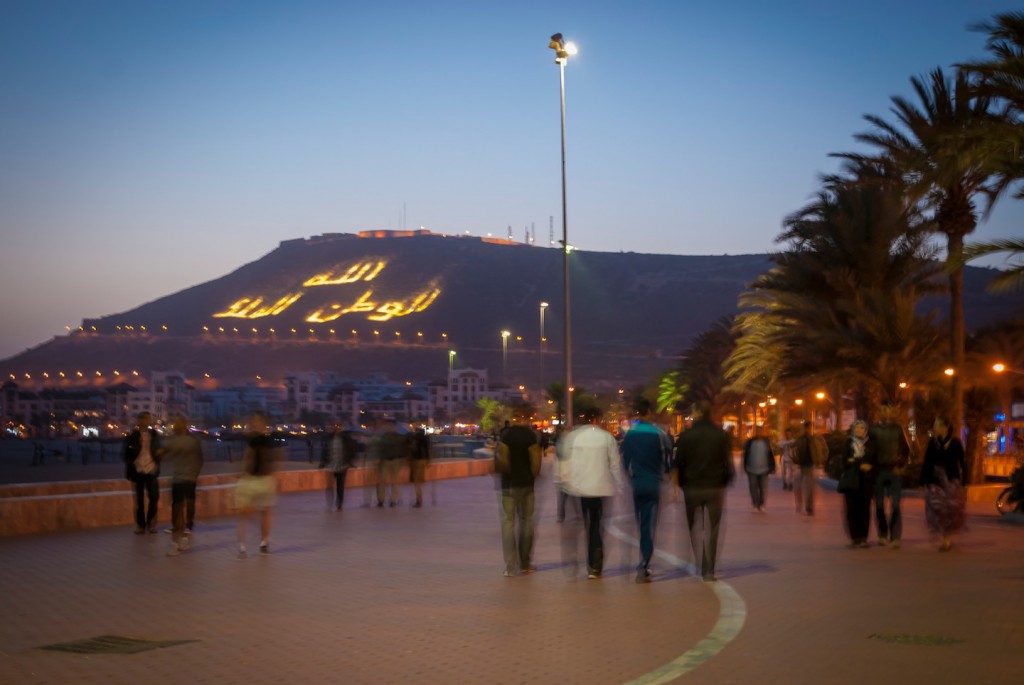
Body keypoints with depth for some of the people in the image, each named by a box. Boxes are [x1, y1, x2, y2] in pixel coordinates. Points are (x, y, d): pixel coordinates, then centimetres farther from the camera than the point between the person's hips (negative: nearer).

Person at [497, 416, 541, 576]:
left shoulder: (505, 434, -8)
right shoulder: (530, 435, -6)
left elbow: (503, 461, -16)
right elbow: (536, 462, -12)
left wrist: (507, 474, 1)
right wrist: (533, 477, 3)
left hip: (509, 484, -1)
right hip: (527, 483, 1)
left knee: (508, 522, 2)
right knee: (526, 521, 14)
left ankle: (510, 566, -4)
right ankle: (525, 563, 19)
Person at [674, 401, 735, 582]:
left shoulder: (685, 436, -6)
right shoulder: (722, 435, -2)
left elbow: (678, 463, -4)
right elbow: (729, 463, 1)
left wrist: (682, 484, 9)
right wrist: (725, 482, 14)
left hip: (692, 488, -1)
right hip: (715, 487, 1)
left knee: (694, 529, 10)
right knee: (712, 529, 6)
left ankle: (696, 568, 6)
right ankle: (709, 571, 4)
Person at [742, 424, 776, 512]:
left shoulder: (767, 442, 0)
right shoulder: (750, 442, -2)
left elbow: (771, 455, 3)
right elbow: (745, 455, 4)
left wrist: (772, 467, 1)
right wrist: (745, 467, 2)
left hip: (764, 469, 0)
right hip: (752, 470, 0)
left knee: (763, 488, 3)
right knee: (753, 488, 3)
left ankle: (761, 505, 14)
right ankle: (755, 505, 13)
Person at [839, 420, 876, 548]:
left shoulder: (871, 444, 12)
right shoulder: (847, 444, 10)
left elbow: (875, 460, 8)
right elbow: (845, 462, 2)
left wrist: (855, 461, -4)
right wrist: (860, 465, -11)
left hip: (866, 480, 0)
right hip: (851, 480, 0)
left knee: (865, 508, -6)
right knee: (852, 508, -6)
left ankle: (863, 538, -4)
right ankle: (854, 537, -2)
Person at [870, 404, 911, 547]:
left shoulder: (898, 429, 6)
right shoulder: (874, 430, 6)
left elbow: (906, 449, 12)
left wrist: (900, 464, 2)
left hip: (894, 471, -1)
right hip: (879, 471, 1)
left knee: (895, 506, -7)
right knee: (879, 506, 3)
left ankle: (895, 537, -8)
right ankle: (882, 535, 13)